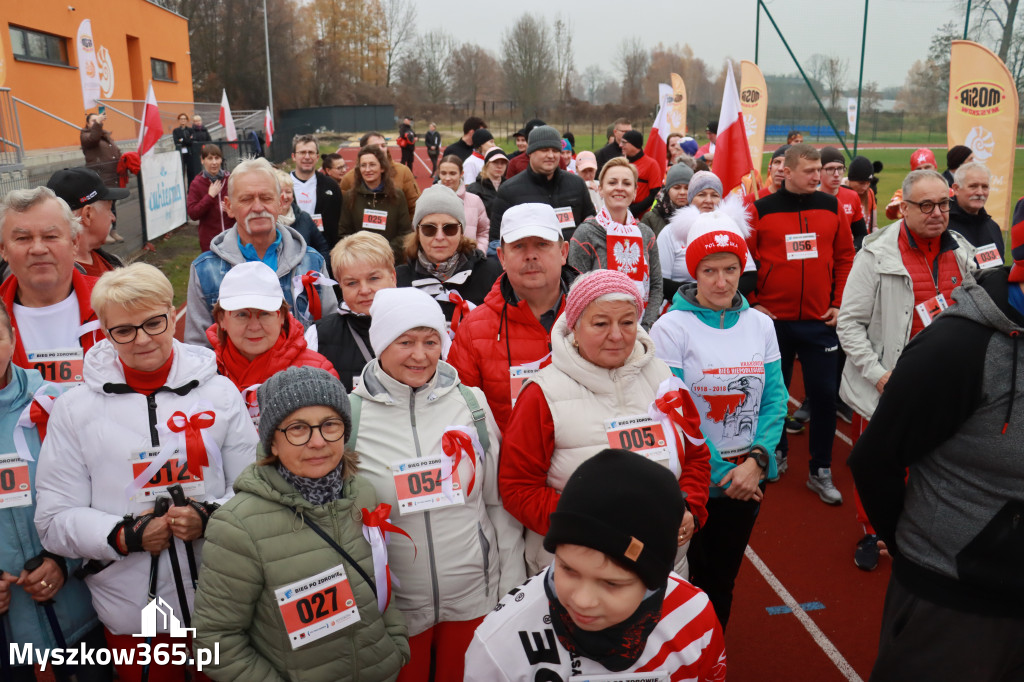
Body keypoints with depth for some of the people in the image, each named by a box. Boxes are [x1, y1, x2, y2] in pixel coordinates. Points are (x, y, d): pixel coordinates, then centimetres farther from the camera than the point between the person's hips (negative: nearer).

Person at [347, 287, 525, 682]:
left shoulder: (471, 403, -4)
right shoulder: (349, 417, -10)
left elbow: (499, 501, 2)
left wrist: (512, 588, 3)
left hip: (476, 596, 2)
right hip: (393, 605, -1)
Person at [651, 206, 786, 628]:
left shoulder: (760, 324, 2)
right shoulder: (671, 328, -11)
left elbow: (774, 400, 2)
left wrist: (757, 460, -13)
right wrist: (719, 473, -13)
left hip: (747, 479, 4)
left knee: (723, 579, 17)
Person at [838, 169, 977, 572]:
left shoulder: (962, 253, 4)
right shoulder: (878, 256, -11)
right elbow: (850, 323, -10)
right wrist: (878, 374, -16)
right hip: (887, 387, -4)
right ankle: (871, 535, 32)